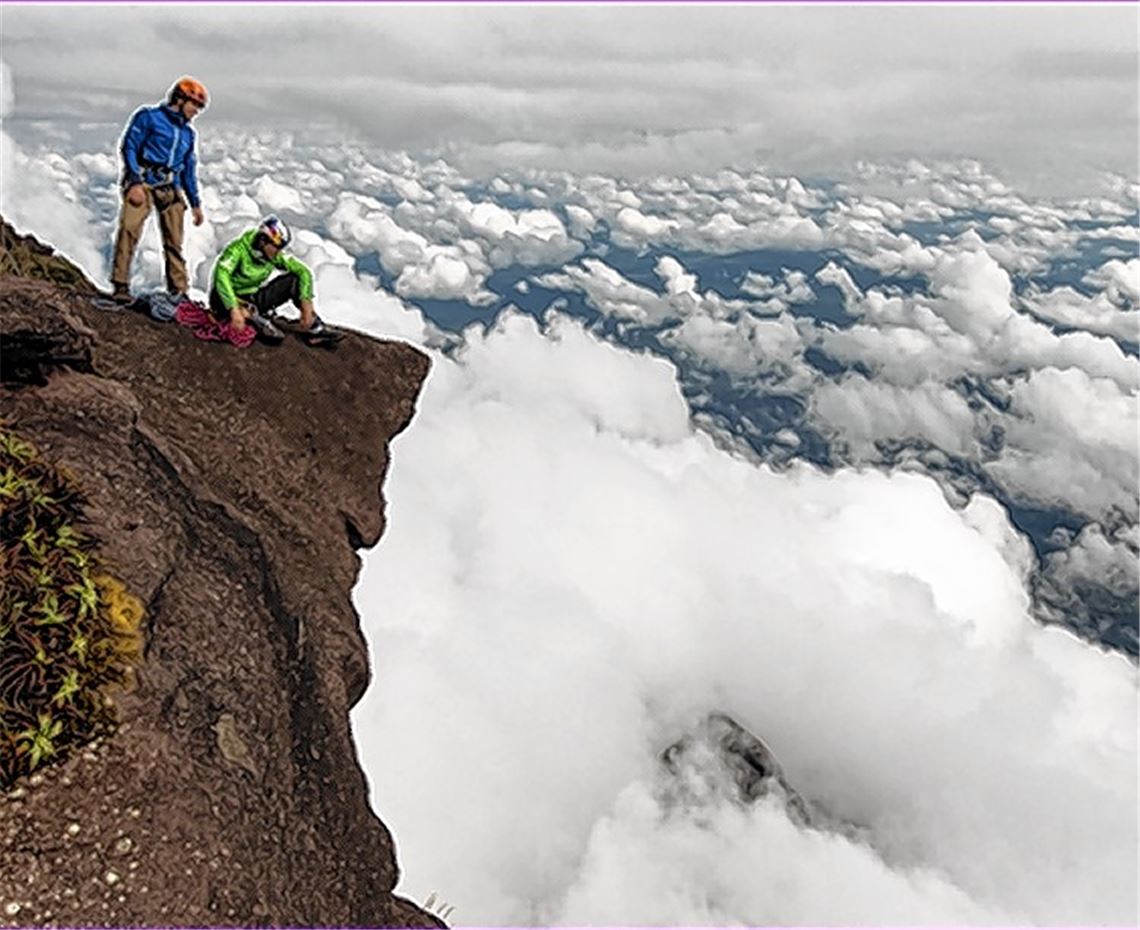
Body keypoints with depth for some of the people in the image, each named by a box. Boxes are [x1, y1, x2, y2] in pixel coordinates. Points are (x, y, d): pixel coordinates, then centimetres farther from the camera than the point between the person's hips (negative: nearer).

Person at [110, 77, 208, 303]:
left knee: (175, 242, 3)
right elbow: (128, 147, -4)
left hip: (171, 188, 6)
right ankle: (120, 285, -20)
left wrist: (196, 203, 18)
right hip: (142, 183, -6)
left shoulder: (188, 133, 21)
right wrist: (135, 182, -15)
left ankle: (178, 290, 8)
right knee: (129, 229, -19)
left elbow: (189, 171, 24)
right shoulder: (148, 116, 4)